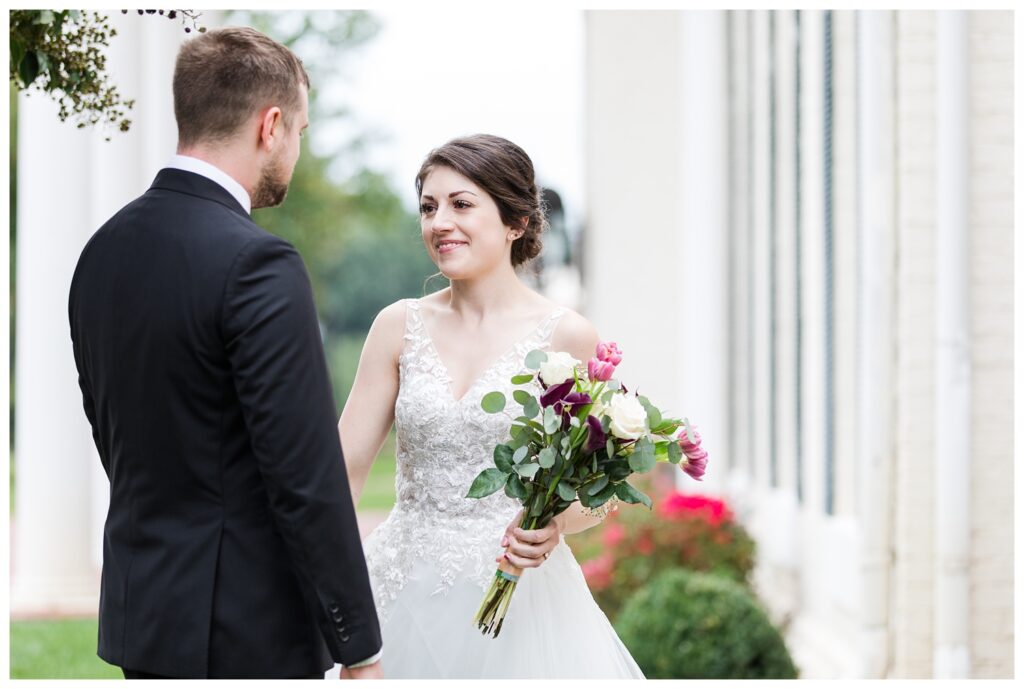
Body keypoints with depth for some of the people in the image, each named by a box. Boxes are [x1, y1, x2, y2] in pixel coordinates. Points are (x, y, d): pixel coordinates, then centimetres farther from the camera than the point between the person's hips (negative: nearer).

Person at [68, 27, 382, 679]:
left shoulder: (103, 251, 7)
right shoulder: (258, 264, -18)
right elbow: (308, 480, -19)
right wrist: (360, 648, -13)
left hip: (142, 610, 8)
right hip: (244, 629, -8)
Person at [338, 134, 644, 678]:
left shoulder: (565, 337, -5)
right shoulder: (400, 327, 2)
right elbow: (346, 465, 0)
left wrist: (557, 522, -20)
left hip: (516, 594, -2)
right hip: (408, 588, 2)